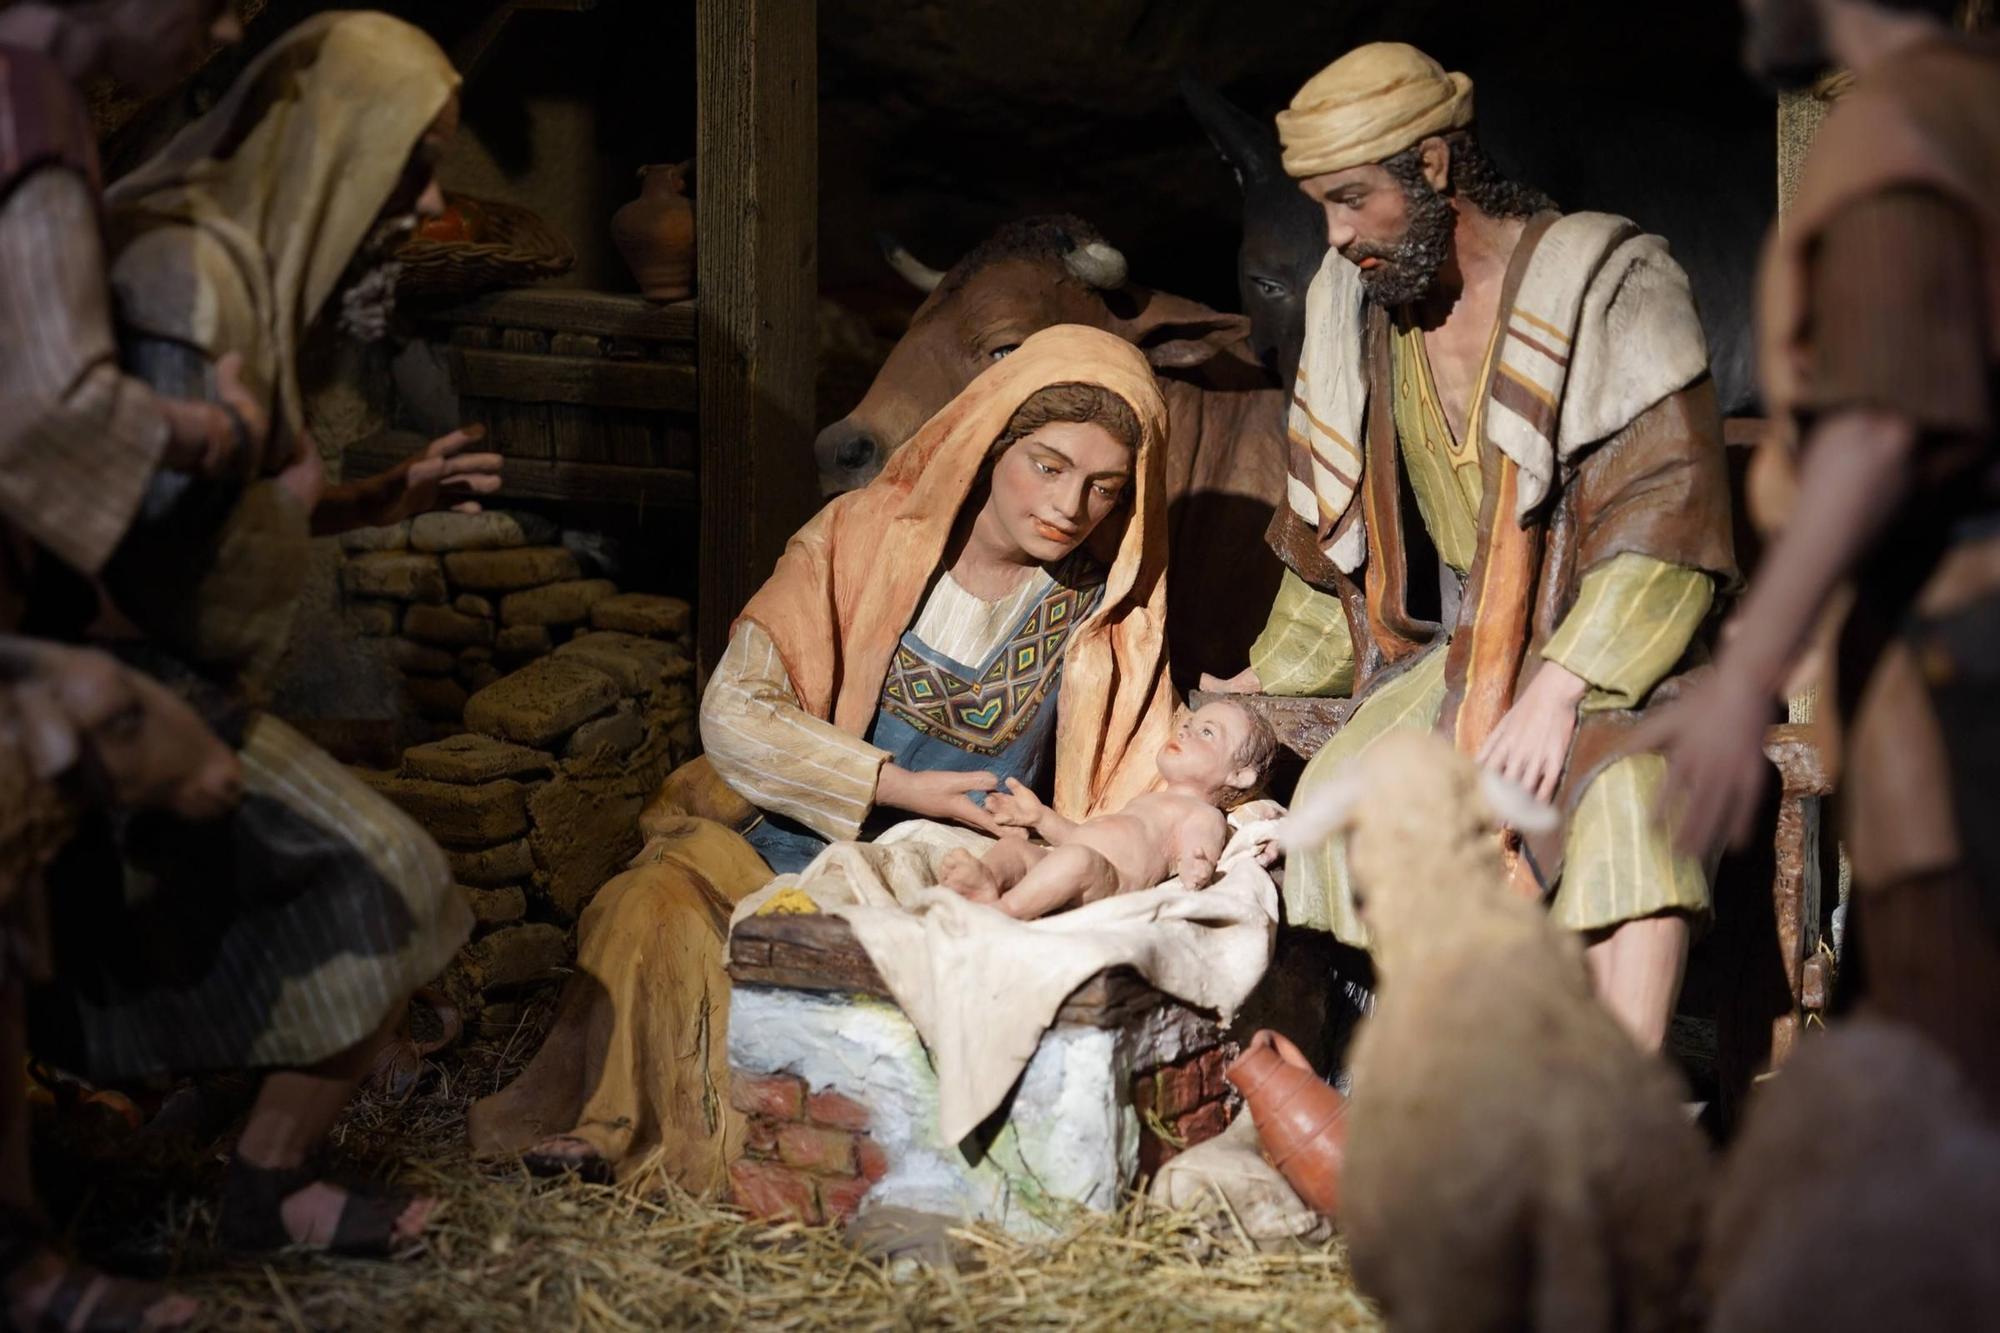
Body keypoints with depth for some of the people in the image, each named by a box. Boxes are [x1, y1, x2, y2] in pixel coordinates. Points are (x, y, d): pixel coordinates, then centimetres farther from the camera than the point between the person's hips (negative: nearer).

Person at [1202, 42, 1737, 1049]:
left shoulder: (1608, 278, -9)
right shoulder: (1353, 302, 8)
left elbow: (1668, 521, -16)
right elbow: (1336, 527, 22)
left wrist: (1557, 692, -24)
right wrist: (1271, 677, 22)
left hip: (1606, 648, -6)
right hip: (1454, 652, 6)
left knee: (1620, 795, -36)